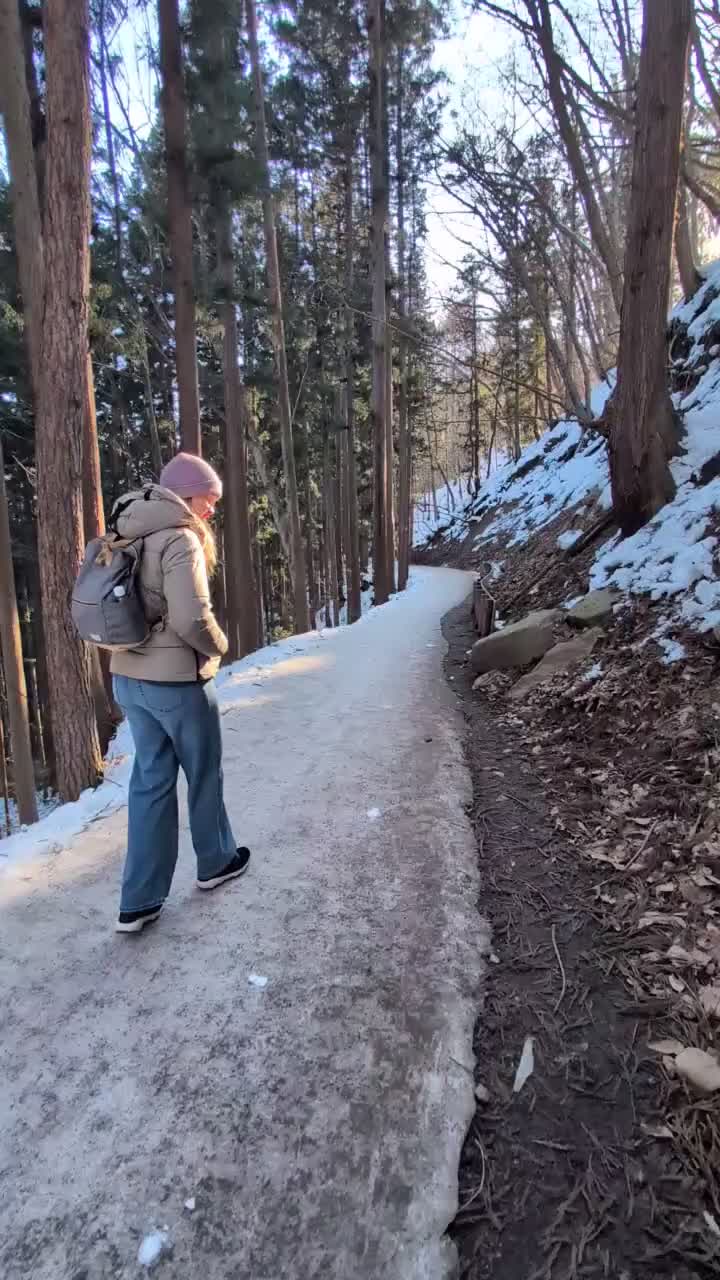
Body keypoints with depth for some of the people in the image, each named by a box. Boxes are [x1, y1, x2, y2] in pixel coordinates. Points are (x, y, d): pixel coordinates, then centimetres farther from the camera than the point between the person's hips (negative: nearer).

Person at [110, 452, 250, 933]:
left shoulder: (129, 536, 9)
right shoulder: (179, 538, -17)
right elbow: (191, 619, -26)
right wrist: (218, 646, -7)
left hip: (129, 677, 8)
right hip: (176, 680, -8)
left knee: (150, 779, 14)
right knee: (204, 774, 14)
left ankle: (139, 901, 18)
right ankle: (216, 862, 36)